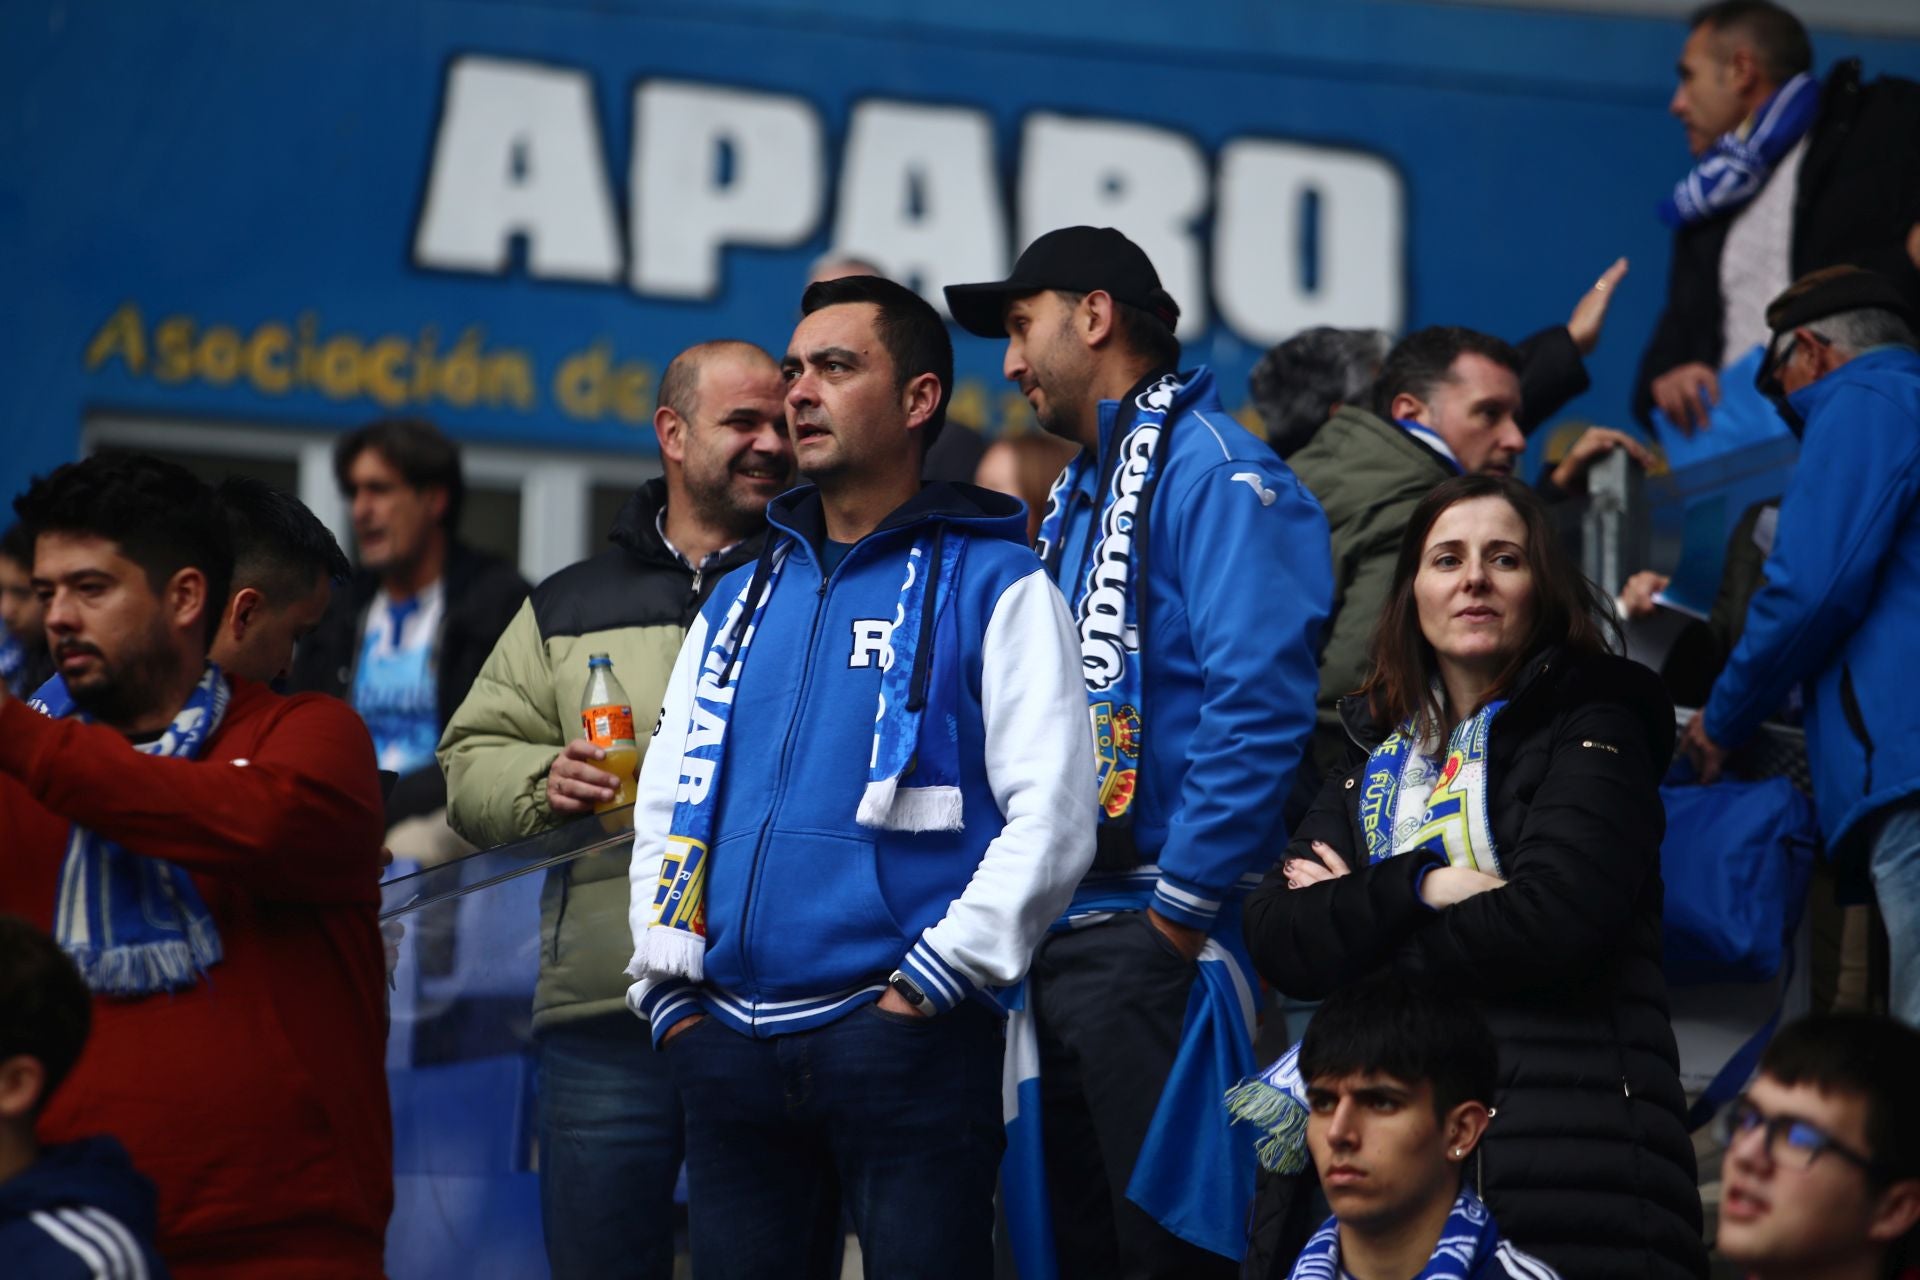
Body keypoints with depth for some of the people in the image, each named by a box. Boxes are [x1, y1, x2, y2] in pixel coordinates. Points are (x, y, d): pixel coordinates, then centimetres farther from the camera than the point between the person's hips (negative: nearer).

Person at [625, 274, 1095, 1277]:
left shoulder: (991, 588, 1)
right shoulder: (742, 600, 19)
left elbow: (1050, 817, -8)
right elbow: (664, 807, 22)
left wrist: (935, 980, -13)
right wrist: (669, 985, 10)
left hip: (901, 1035, -6)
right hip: (730, 1039, 6)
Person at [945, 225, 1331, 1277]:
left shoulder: (1212, 472, -9)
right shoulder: (1075, 497, 20)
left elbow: (1260, 703, -19)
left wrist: (1183, 904, -18)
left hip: (1152, 945, -9)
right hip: (1063, 942, 9)